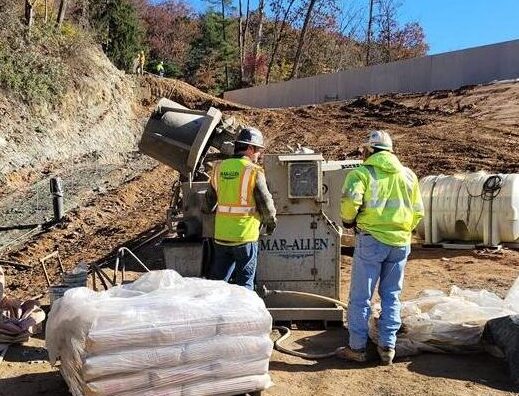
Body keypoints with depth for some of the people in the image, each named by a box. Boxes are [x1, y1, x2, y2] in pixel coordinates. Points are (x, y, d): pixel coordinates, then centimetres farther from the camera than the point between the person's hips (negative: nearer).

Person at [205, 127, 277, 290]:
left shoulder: (219, 168, 5)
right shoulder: (253, 171, -11)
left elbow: (210, 200, 16)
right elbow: (265, 202, -9)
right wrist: (270, 222, 9)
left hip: (221, 234, 5)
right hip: (245, 235, -5)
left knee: (217, 279, 15)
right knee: (245, 282, 8)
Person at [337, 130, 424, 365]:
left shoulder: (363, 172, -4)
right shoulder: (408, 174, 11)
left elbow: (351, 199, -20)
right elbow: (418, 212, 11)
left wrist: (348, 220, -1)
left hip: (371, 240, -4)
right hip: (401, 243, 5)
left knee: (361, 296, 6)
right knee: (391, 296, 15)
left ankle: (357, 348, 13)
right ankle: (387, 347, 19)